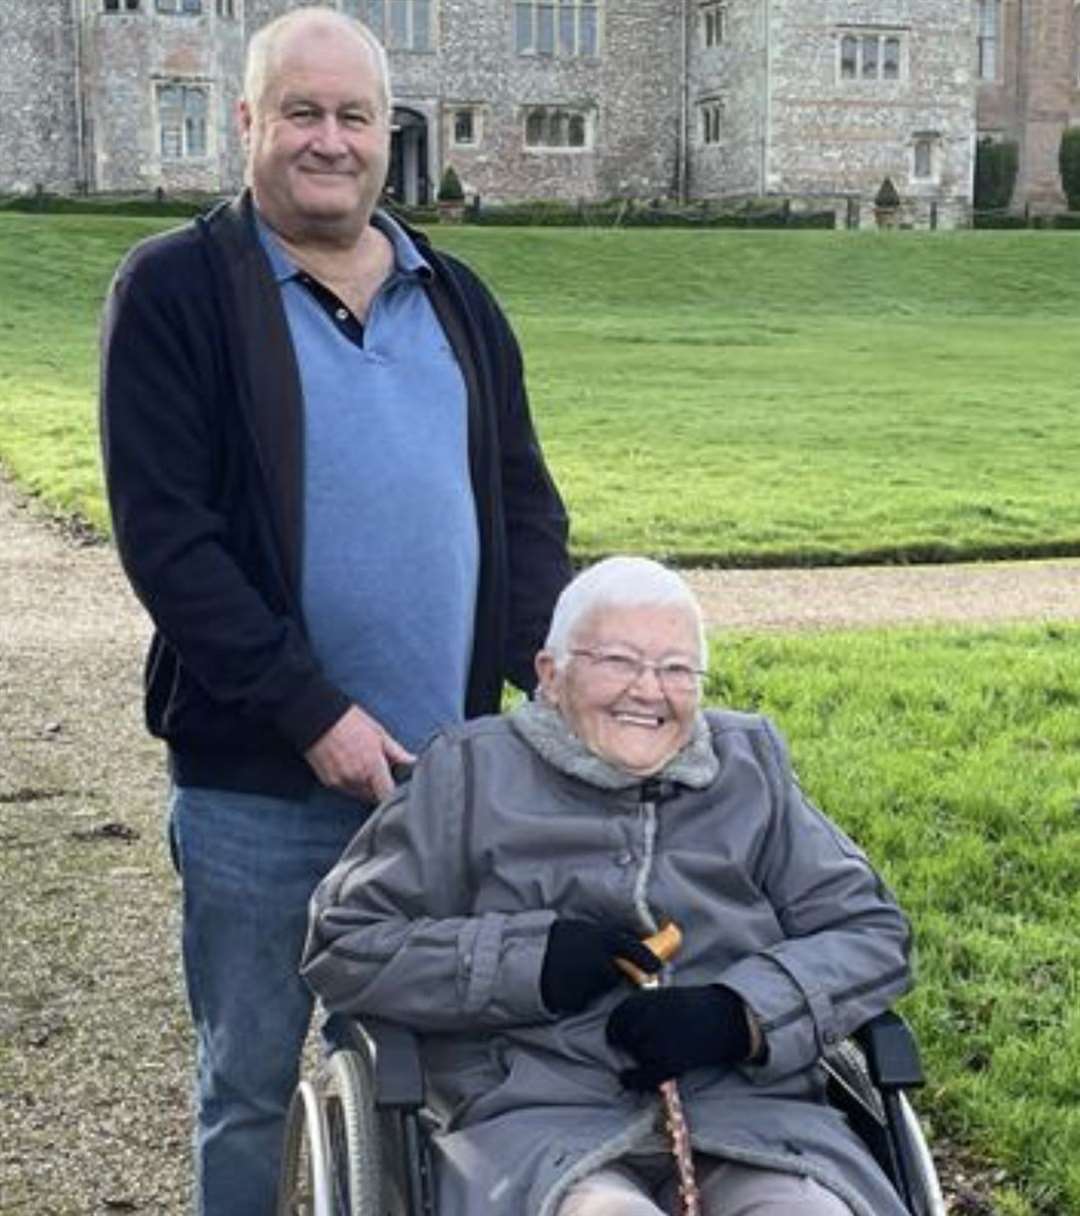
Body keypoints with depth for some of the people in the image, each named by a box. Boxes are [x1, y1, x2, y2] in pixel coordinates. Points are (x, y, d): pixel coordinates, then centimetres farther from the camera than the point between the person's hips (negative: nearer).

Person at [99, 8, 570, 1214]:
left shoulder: (454, 297, 11)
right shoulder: (175, 289, -5)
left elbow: (524, 497, 14)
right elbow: (164, 534, -12)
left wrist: (550, 658, -3)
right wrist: (310, 713, -17)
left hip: (450, 768, 4)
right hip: (257, 779, -4)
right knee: (251, 1082, 10)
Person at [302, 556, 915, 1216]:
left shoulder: (750, 762, 18)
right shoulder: (473, 770, 11)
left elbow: (872, 931, 14)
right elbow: (339, 945, 8)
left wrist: (737, 1014, -5)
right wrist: (530, 960, -5)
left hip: (748, 1107, 2)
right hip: (542, 1117, -2)